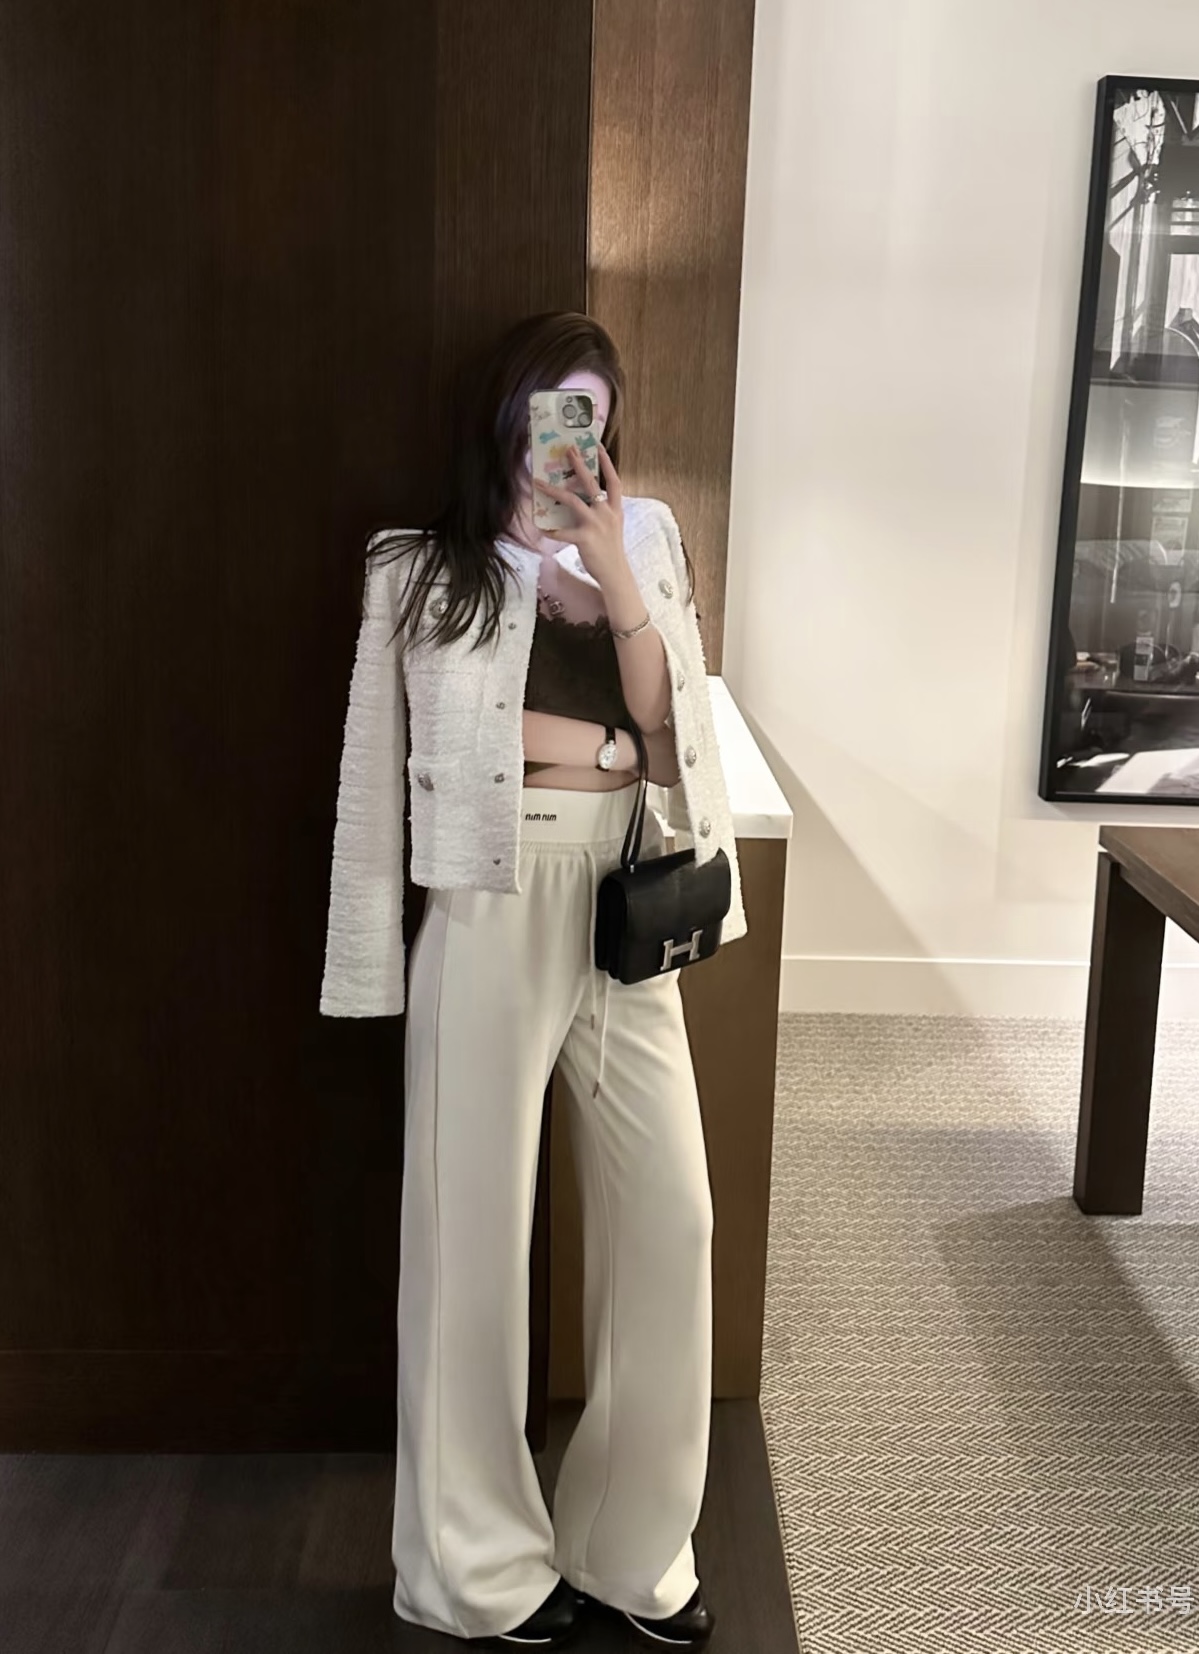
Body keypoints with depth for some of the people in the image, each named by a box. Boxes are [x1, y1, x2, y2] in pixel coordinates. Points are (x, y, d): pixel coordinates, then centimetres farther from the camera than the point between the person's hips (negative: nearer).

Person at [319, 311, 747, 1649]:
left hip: (625, 900, 4)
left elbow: (666, 717, 1)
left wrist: (614, 574, -8)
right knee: (475, 1221, 4)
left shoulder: (644, 541, 11)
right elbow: (378, 765, 2)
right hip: (491, 905, -3)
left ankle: (632, 1546, 25)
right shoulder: (420, 569, 3)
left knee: (669, 1216, 5)